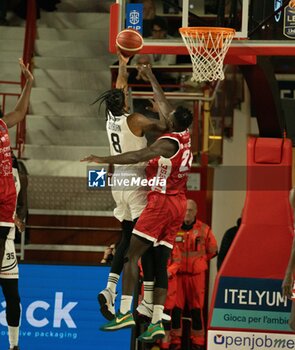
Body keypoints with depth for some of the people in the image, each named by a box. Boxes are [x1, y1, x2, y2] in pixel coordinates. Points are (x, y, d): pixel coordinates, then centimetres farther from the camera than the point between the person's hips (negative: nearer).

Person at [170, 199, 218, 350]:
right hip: (177, 274, 0)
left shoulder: (204, 230, 4)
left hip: (196, 274, 0)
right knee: (175, 308, -1)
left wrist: (199, 260, 9)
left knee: (197, 309, 1)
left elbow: (212, 250, 13)